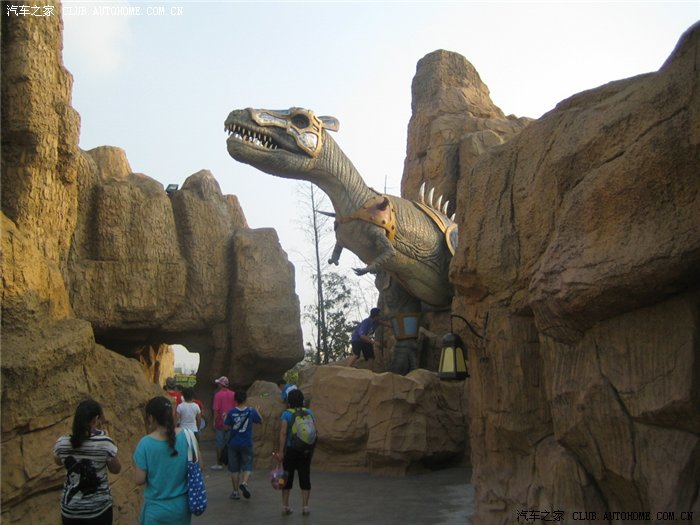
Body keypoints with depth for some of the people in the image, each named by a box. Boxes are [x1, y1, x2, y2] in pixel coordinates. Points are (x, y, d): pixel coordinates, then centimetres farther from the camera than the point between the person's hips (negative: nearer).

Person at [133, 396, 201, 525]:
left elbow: (139, 480, -13)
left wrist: (136, 466, 6)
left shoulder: (146, 443, -17)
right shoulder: (187, 435, -10)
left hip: (157, 509, -2)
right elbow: (198, 467, -3)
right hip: (182, 506, 2)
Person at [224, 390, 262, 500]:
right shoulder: (251, 411, -8)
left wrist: (225, 418, 15)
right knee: (247, 466, 8)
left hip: (233, 444, 1)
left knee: (234, 468, 11)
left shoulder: (231, 412, -10)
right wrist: (257, 411, 25)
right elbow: (260, 421, 8)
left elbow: (227, 427, -2)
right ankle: (244, 482, -19)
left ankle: (235, 492, 15)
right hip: (247, 444, -1)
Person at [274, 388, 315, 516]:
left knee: (288, 477, 10)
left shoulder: (286, 414, -8)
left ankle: (285, 506, 17)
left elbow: (283, 433, -14)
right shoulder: (309, 413, 0)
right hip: (306, 451, 2)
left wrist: (281, 451, -12)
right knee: (305, 477, 8)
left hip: (290, 450, -2)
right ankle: (305, 506, 8)